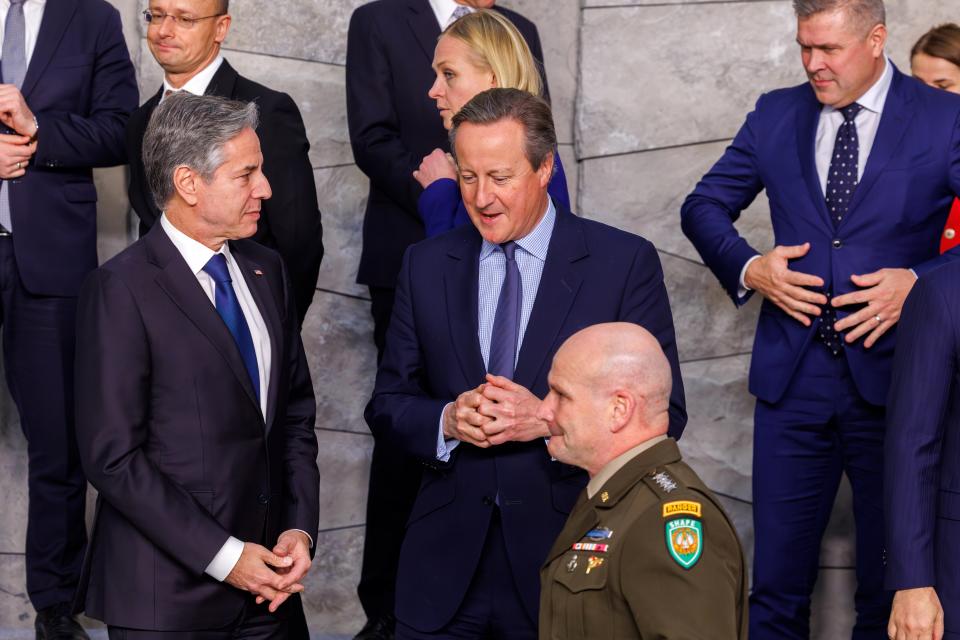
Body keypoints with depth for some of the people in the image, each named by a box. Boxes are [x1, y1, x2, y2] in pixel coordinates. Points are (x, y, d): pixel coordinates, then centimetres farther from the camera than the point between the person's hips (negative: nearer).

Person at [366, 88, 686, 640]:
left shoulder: (625, 262, -4)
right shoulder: (426, 266, 7)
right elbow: (388, 407, 9)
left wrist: (550, 420, -20)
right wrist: (448, 421, -13)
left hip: (566, 563, -2)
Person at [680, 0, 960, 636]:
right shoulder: (776, 115, 6)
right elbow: (703, 207, 13)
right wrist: (749, 267, -4)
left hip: (891, 372, -2)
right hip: (793, 377, 2)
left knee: (890, 583, 10)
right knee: (777, 581, 6)